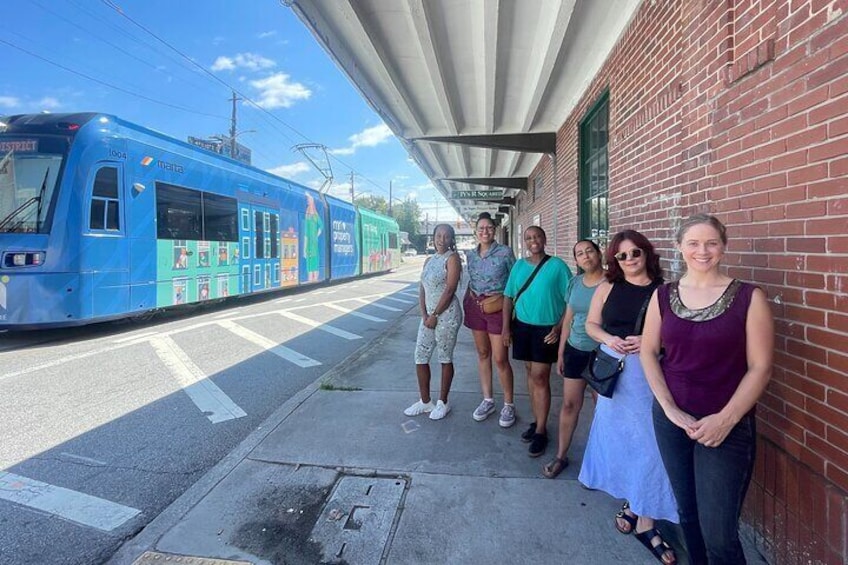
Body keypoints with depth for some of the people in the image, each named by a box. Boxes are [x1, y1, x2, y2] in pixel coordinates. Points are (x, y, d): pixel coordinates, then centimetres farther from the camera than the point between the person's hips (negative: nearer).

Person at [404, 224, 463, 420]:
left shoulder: (452, 258, -8)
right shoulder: (429, 260, 13)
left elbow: (450, 290, -15)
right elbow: (422, 289, 9)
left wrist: (435, 315, -14)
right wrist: (424, 315, -4)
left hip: (447, 314, -7)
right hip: (429, 315, 7)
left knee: (445, 358, 5)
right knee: (420, 358, 8)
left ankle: (443, 403, 20)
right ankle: (425, 401, 24)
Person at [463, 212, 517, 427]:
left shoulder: (505, 252, -7)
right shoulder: (470, 255, 8)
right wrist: (468, 300, 9)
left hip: (498, 307, -5)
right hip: (475, 306, 5)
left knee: (500, 359, -3)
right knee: (482, 354, 13)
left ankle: (508, 404, 14)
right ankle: (487, 399, 26)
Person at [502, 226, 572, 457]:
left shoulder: (557, 265, -8)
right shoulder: (519, 266, 5)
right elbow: (509, 297, 7)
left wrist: (559, 327, -12)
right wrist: (506, 327, 2)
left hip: (546, 329, -4)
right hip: (522, 326, 4)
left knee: (540, 378, -3)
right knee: (531, 373, 13)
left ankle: (541, 431, 10)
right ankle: (538, 421, 27)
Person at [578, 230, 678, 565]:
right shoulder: (607, 288, 4)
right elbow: (591, 324, 7)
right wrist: (608, 339, -12)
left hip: (650, 376, -2)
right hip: (614, 371, 2)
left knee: (648, 442, 0)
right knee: (618, 436, 13)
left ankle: (643, 518, 15)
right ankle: (631, 501, 36)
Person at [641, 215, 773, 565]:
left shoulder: (748, 297, -7)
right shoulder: (663, 296, 1)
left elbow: (760, 366, -7)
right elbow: (648, 352, 3)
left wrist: (726, 419, -14)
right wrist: (669, 408, -7)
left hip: (728, 426, -3)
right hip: (671, 419, 3)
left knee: (719, 534, 0)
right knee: (687, 513, 19)